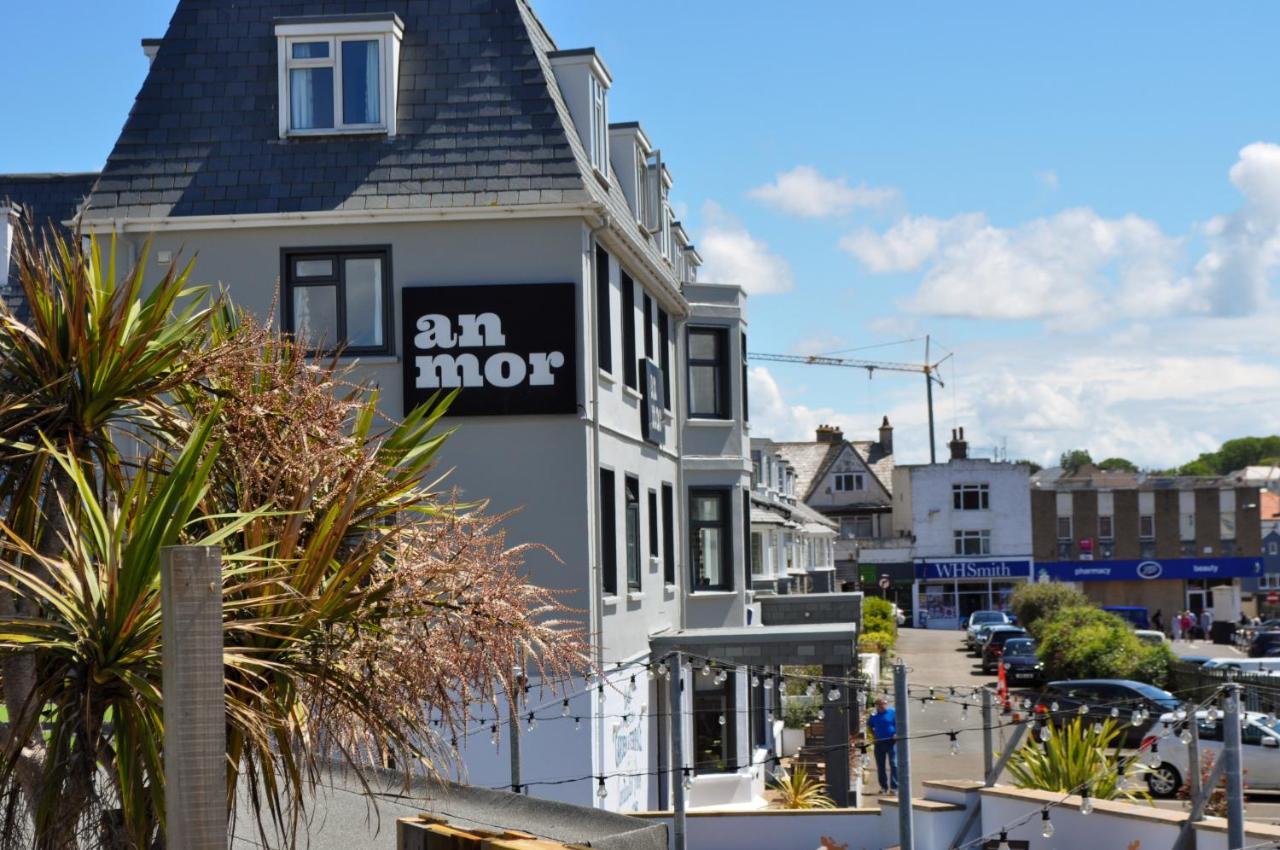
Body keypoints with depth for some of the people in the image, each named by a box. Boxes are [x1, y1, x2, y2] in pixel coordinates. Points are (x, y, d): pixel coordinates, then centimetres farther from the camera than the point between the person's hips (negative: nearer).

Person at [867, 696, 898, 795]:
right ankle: (884, 787, 20)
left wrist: (896, 734, -15)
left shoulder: (893, 713, -4)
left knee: (894, 764, -10)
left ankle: (894, 787, -9)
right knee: (880, 766, 9)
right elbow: (869, 726, 21)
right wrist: (874, 735, 7)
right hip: (879, 743, 4)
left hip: (891, 741, -4)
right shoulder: (874, 715, 6)